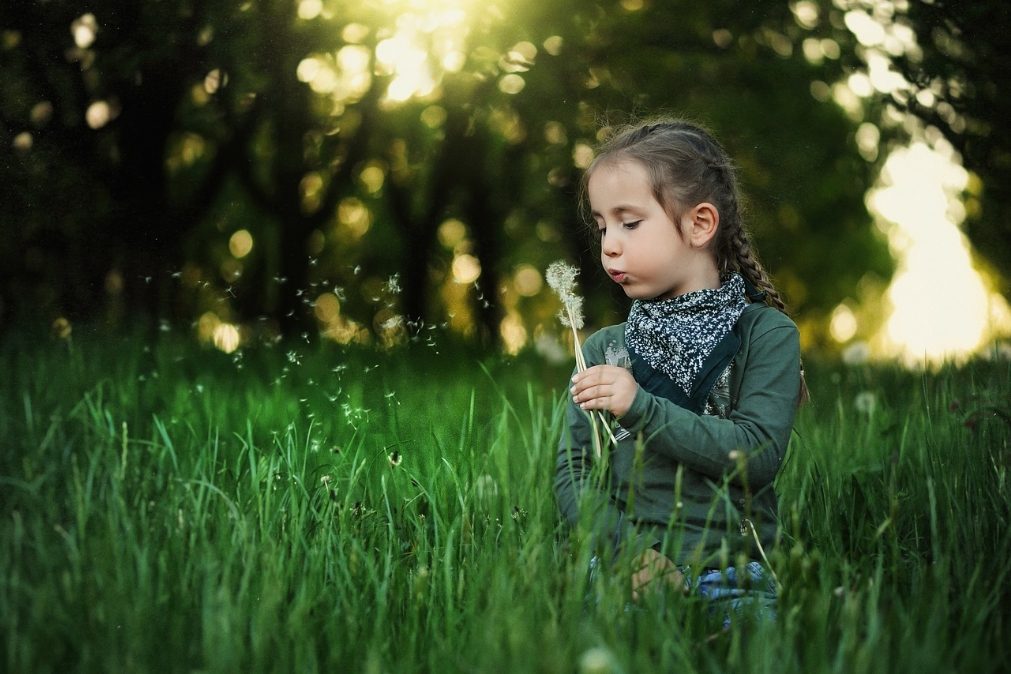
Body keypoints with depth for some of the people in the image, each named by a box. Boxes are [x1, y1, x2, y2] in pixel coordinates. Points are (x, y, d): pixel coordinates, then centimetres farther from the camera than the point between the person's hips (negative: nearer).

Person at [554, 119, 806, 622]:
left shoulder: (766, 333, 4)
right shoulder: (602, 349, 13)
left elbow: (760, 455, -8)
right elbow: (569, 471, 8)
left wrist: (642, 409, -15)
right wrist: (626, 552, -10)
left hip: (726, 581, -2)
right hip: (619, 575, 2)